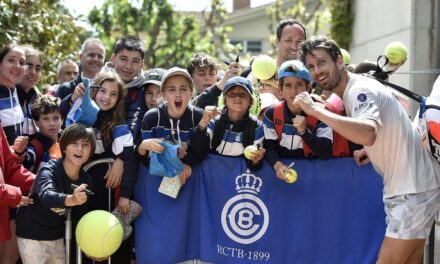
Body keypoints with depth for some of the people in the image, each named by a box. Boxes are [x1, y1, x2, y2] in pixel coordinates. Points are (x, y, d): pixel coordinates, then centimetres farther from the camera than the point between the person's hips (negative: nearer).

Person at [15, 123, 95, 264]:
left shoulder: (86, 180, -6)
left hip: (58, 236, 6)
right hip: (33, 235, -6)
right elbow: (46, 196, -46)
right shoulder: (49, 171, -24)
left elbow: (80, 215, 4)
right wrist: (71, 200, -66)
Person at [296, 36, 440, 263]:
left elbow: (367, 134, -39)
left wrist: (315, 110, -35)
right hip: (406, 186, 10)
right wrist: (368, 152, 7)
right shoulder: (352, 91, 11)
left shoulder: (360, 90, -18)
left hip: (414, 189, -10)